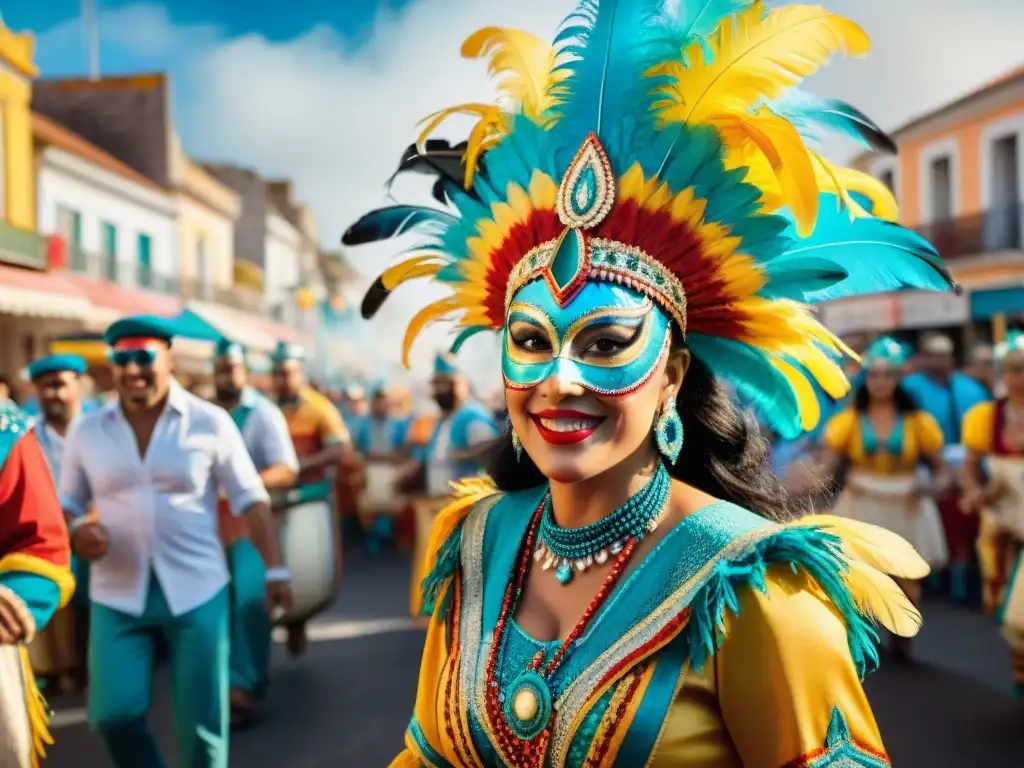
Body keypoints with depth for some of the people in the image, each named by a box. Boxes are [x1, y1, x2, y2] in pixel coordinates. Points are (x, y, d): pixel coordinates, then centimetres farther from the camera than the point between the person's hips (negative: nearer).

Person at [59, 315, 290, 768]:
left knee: (202, 719, 6)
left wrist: (275, 569, -6)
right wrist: (76, 530, -11)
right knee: (113, 713, -2)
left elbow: (250, 498, -1)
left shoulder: (210, 422, -4)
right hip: (117, 595, 2)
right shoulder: (87, 431, 2)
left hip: (196, 590, -1)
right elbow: (66, 504, 12)